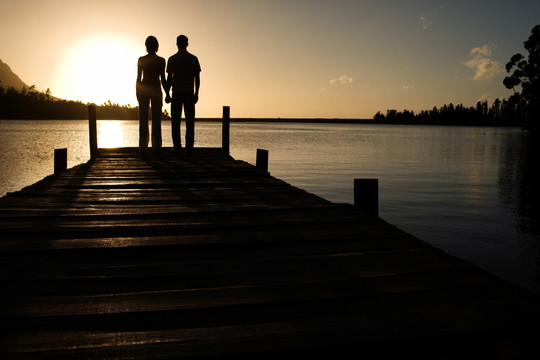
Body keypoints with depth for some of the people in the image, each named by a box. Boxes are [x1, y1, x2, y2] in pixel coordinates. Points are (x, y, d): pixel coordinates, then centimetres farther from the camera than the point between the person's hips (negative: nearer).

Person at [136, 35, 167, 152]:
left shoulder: (141, 59, -1)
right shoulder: (161, 60, -2)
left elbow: (138, 78, 0)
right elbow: (163, 79, -4)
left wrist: (138, 94, 8)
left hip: (143, 90, 0)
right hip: (156, 90, 0)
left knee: (143, 120, 5)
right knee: (156, 120, 4)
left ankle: (143, 146, 1)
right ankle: (156, 146, 2)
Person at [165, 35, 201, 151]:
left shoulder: (172, 59, 1)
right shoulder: (193, 59, 4)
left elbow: (169, 78, -1)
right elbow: (197, 78, 1)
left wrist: (167, 94, 3)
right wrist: (196, 93, 6)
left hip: (177, 93, -1)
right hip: (189, 93, 1)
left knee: (175, 121, 2)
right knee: (190, 121, 4)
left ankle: (177, 146, -3)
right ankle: (189, 146, 0)